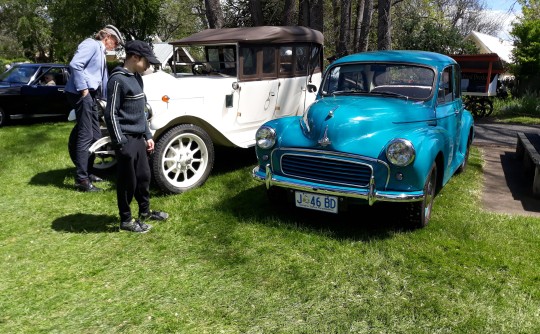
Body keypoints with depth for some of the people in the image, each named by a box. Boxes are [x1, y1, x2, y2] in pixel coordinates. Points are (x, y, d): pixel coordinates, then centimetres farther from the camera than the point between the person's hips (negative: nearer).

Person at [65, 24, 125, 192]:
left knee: (95, 136, 12)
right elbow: (75, 64, -20)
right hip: (81, 94, -10)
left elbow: (104, 80, 34)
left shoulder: (101, 52, 27)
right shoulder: (91, 44, -4)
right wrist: (83, 89, -20)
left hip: (90, 96, 10)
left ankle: (87, 172, 24)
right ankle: (81, 180, -8)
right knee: (86, 137, -11)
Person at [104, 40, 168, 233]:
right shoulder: (118, 79, -14)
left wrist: (148, 135, 17)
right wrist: (120, 143, -18)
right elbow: (111, 114, -16)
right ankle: (126, 220, 16)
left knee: (144, 176, 17)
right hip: (127, 139, -8)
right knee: (128, 181, 2)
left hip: (139, 137, 8)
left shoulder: (137, 78, 12)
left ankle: (145, 211, 34)